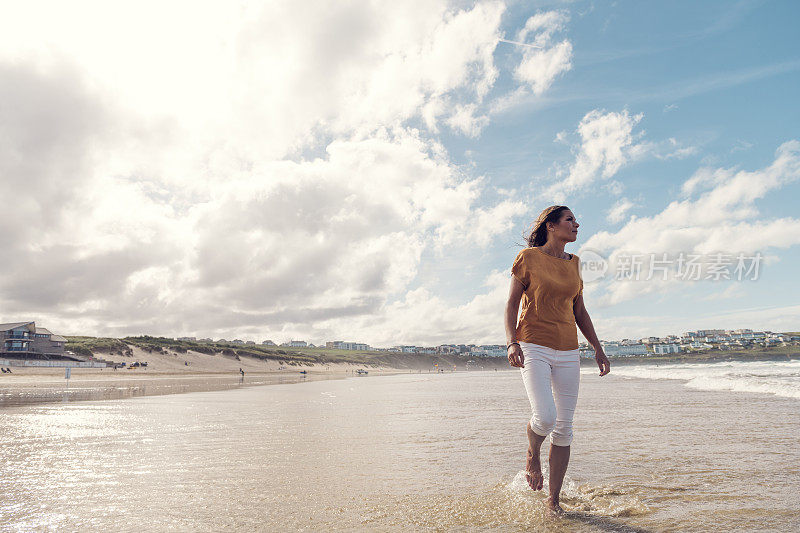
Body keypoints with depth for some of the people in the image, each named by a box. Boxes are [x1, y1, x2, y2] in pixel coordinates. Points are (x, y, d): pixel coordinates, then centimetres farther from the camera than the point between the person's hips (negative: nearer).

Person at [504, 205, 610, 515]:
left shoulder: (573, 264, 14)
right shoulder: (529, 257, -1)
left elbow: (580, 312, 19)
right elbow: (512, 304, -3)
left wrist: (597, 348, 13)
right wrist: (511, 342, -16)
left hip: (568, 352, 5)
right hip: (534, 348, -5)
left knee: (564, 428, 3)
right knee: (545, 417, -22)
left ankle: (554, 499, 16)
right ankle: (532, 455, 13)